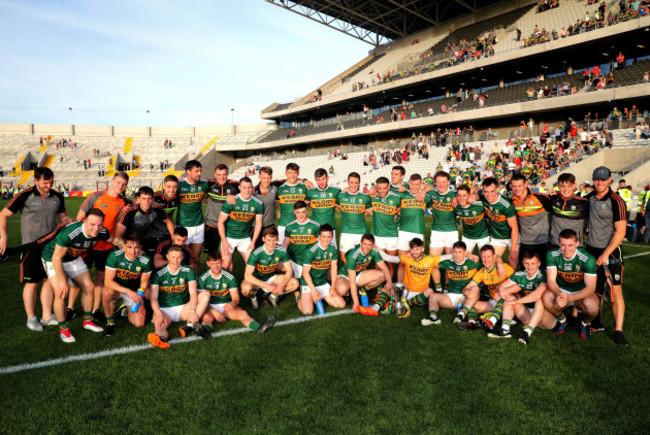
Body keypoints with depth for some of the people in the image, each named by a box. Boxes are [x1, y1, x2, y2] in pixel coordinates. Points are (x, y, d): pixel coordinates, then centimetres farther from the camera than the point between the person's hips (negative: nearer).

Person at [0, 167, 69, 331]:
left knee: (50, 281, 8)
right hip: (31, 245, -4)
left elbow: (62, 216, 16)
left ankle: (47, 317, 19)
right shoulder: (25, 196, -9)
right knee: (32, 283, 3)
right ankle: (31, 318, 18)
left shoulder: (57, 197, 5)